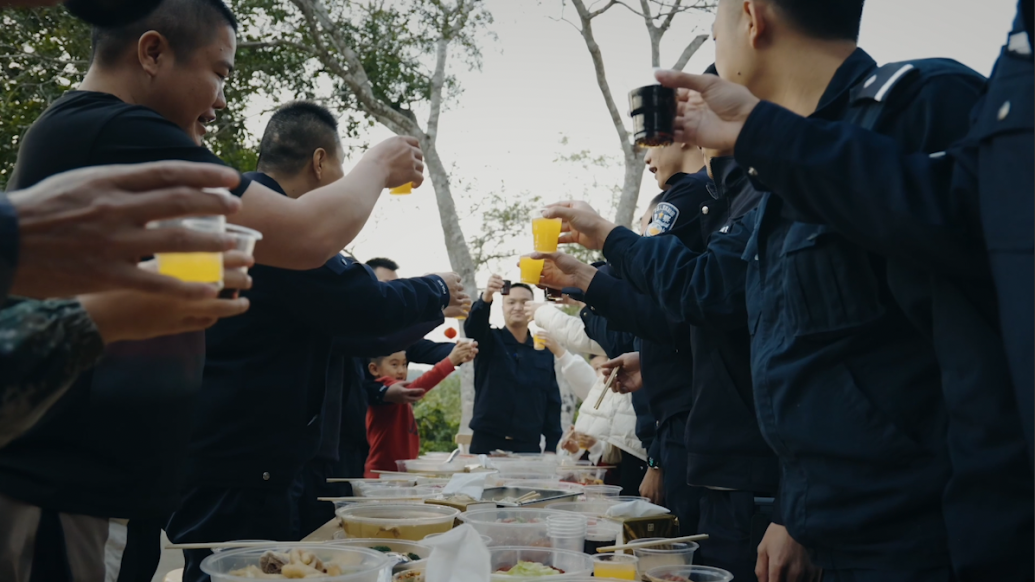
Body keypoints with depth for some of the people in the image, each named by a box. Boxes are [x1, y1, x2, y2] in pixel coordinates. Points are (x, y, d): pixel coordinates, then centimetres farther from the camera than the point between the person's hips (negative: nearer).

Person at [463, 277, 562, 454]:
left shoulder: (544, 352, 9)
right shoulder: (489, 340, 3)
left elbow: (553, 401, 9)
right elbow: (472, 326, -21)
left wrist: (552, 446, 2)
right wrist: (486, 299, -41)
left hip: (529, 446, 2)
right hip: (487, 442, -2)